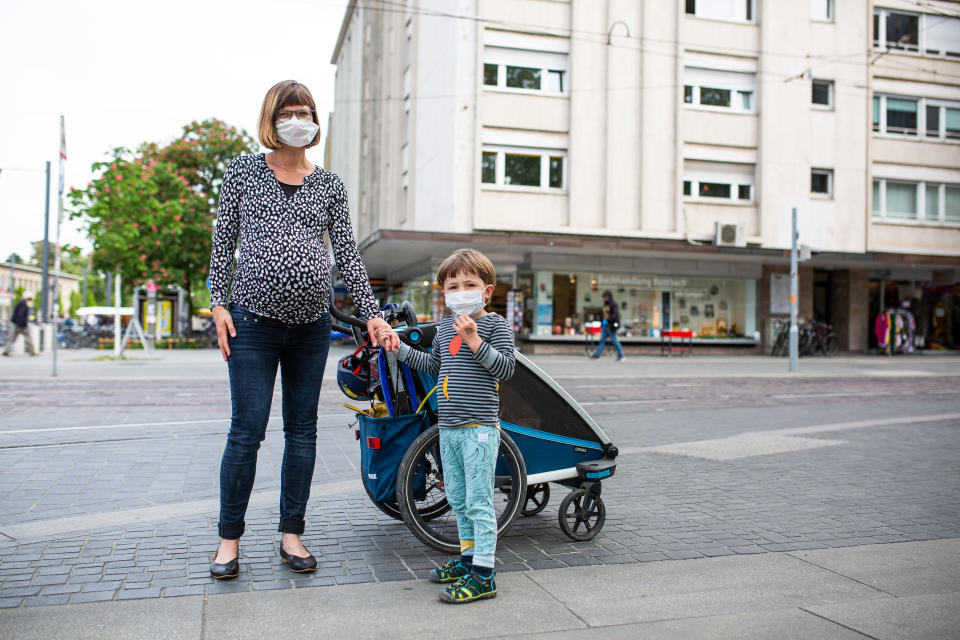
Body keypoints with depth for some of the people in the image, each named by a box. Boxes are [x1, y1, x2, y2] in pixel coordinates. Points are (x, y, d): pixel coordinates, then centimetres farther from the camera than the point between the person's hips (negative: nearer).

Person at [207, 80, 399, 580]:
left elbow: (347, 253, 7)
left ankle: (291, 534, 19)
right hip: (254, 320, -2)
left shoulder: (329, 184, 10)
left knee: (303, 430, 7)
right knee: (247, 430, -3)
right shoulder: (243, 171, 6)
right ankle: (229, 538, 13)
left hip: (312, 323, 3)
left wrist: (372, 313, 0)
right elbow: (224, 240, 6)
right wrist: (218, 302, -3)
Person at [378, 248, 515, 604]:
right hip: (449, 427, 8)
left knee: (479, 501, -6)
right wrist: (400, 347, 22)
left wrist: (474, 340, -24)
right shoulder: (445, 328, 14)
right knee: (457, 498, 16)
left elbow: (506, 368, -16)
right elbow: (433, 365, 28)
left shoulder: (495, 324, -6)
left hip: (480, 427, -7)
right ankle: (469, 558, 31)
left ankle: (483, 575, 0)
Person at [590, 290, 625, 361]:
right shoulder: (606, 304, 14)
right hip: (605, 325, 8)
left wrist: (607, 321, -29)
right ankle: (597, 354, -2)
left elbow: (615, 315, -22)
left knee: (614, 340, -2)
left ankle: (621, 355, 8)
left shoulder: (614, 304, -11)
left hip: (611, 325, -8)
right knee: (602, 339, 2)